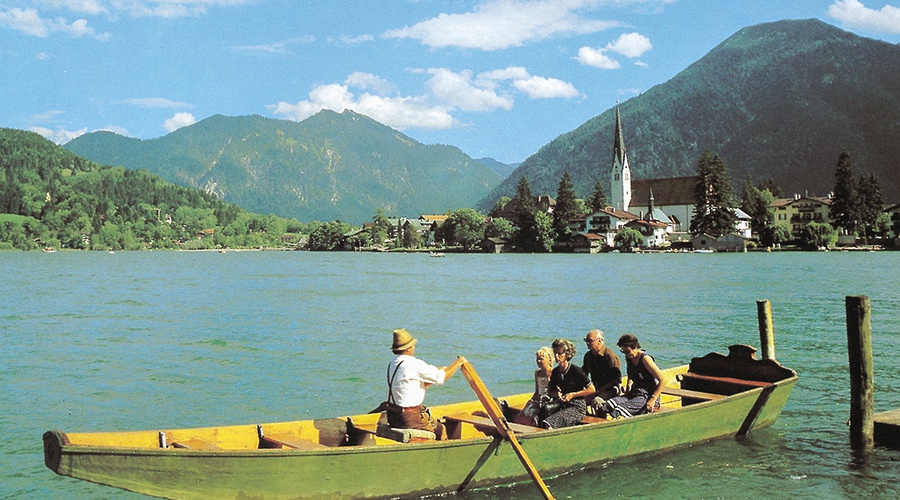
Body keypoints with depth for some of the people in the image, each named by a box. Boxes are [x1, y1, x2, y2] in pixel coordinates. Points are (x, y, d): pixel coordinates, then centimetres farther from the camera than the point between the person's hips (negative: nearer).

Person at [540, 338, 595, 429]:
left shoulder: (575, 370, -7)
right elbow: (550, 393, 23)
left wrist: (572, 395, -8)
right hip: (561, 406, 6)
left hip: (577, 407, -6)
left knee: (547, 423, -32)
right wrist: (556, 393, -1)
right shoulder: (555, 372, 11)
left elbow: (592, 390, -4)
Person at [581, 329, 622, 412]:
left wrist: (599, 391, -18)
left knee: (596, 400, -34)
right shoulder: (588, 356, 8)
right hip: (595, 387, 6)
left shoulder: (610, 356, -13)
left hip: (610, 389, -6)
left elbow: (616, 380, -14)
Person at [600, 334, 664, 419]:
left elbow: (661, 380, -14)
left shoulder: (645, 359, -12)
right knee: (609, 404, -20)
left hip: (647, 396, -8)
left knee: (619, 412, -31)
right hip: (634, 394, 8)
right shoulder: (628, 358, 12)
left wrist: (653, 400, -18)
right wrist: (629, 386, 12)